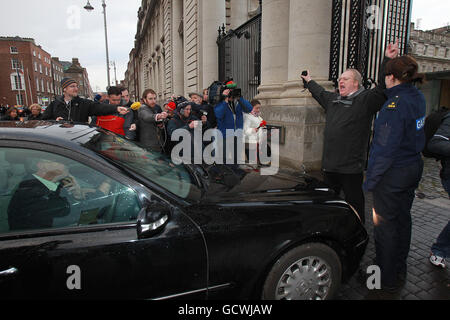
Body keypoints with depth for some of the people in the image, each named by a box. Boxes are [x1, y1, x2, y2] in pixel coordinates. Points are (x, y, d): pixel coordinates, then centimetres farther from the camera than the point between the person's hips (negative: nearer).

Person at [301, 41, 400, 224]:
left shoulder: (366, 99, -4)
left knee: (354, 202, 5)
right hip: (329, 163, 7)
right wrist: (309, 81, 48)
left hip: (351, 166, -7)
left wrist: (388, 60, -27)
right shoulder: (332, 99, 16)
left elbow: (383, 87, -19)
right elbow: (320, 93, 35)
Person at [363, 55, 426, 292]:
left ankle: (387, 281, 18)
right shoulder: (417, 98, 5)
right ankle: (400, 272, 36)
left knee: (385, 225, 4)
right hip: (413, 167, 9)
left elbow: (386, 147, -24)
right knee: (402, 219, 19)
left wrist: (371, 180, -17)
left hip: (394, 173, -9)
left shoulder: (396, 103, -21)